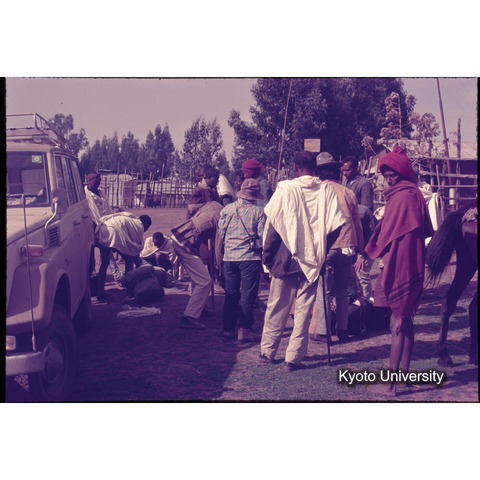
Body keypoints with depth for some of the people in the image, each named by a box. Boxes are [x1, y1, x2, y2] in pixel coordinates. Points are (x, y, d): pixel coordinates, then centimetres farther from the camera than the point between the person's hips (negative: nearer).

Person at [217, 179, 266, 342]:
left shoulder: (226, 209, 3)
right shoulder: (258, 211, -7)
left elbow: (220, 232, 9)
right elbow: (263, 235, -8)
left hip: (229, 257, 4)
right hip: (250, 258, -4)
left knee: (231, 294, 12)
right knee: (247, 295, 1)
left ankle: (228, 328, 16)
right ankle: (244, 329, 0)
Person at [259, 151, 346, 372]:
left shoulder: (285, 189, -6)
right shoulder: (326, 190, -2)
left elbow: (273, 225, -7)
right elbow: (336, 225, -4)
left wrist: (267, 255, 1)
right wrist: (321, 249, 10)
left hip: (286, 256, -1)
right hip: (313, 260, 1)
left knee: (277, 307, 12)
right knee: (303, 310, 7)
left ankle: (267, 351, 23)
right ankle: (294, 357, 7)